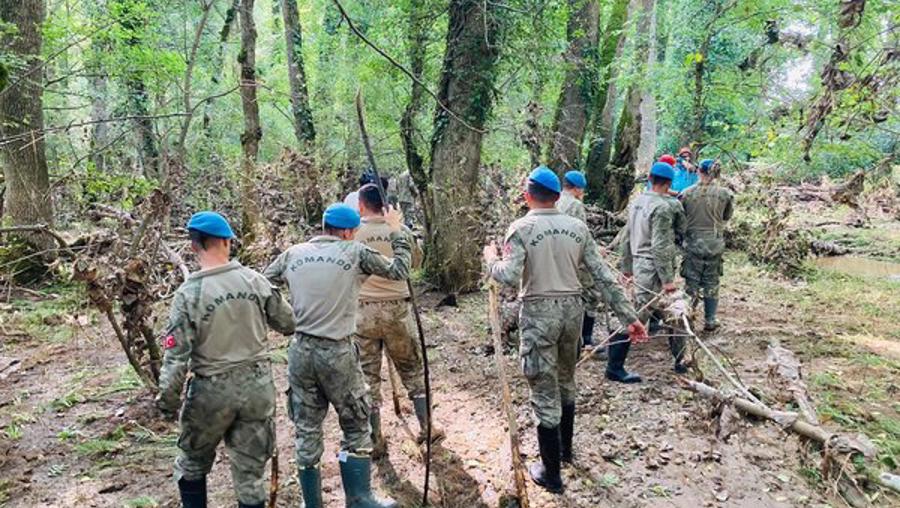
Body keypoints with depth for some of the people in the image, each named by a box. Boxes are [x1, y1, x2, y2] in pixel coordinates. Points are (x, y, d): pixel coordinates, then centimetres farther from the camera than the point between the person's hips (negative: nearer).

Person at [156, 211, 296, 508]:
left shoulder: (188, 294, -13)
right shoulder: (255, 281, -5)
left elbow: (176, 354, -13)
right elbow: (288, 323, 3)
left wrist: (167, 397, 0)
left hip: (213, 390, -2)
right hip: (257, 385, 2)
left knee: (192, 463, 22)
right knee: (250, 470, 13)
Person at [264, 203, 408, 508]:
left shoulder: (294, 253, 5)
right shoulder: (355, 253, -6)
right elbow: (399, 271, 4)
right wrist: (396, 233, 16)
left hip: (300, 352, 4)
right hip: (337, 353, -4)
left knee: (307, 431, 14)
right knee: (356, 428, 12)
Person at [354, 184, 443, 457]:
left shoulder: (352, 233, -7)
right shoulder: (401, 231, -3)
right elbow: (416, 260, 12)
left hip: (363, 312, -1)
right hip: (398, 309, 1)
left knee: (368, 376, 9)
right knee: (412, 370, 18)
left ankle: (375, 442, 16)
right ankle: (426, 427, 24)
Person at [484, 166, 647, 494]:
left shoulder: (521, 228, -11)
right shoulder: (577, 227, 2)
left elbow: (509, 277, -22)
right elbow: (604, 276, 0)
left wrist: (491, 259, -1)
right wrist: (629, 317, 2)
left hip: (539, 313, -5)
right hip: (572, 309, 5)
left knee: (545, 394, 4)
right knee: (566, 382, 24)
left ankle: (551, 474, 16)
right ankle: (565, 449, 43)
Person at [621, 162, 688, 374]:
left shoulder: (637, 202, 10)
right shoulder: (663, 207, -17)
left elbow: (627, 237, 15)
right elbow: (660, 247, -21)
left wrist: (626, 266, 23)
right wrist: (667, 279, -18)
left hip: (638, 262, 9)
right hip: (652, 267, -9)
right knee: (640, 312, -2)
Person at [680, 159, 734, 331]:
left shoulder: (688, 193, -9)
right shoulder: (724, 194, -6)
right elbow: (727, 217, 8)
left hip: (693, 242, -1)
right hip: (715, 244, 1)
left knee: (691, 282, 8)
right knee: (711, 283, 12)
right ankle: (710, 320, 19)